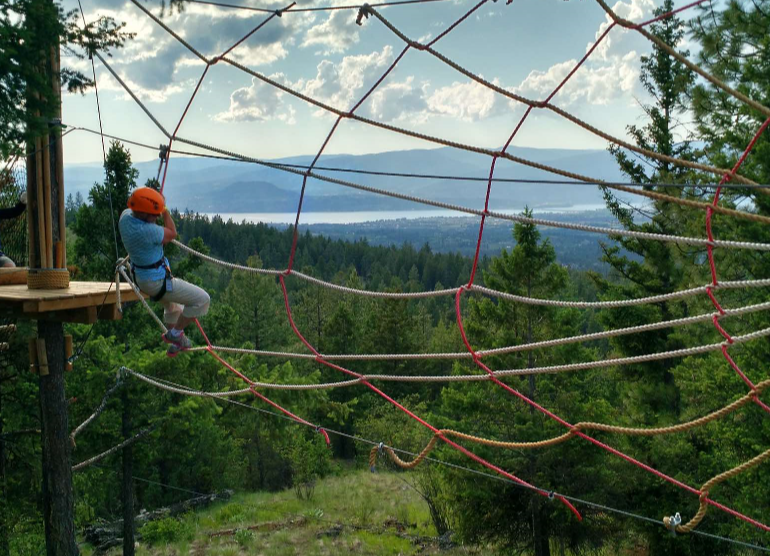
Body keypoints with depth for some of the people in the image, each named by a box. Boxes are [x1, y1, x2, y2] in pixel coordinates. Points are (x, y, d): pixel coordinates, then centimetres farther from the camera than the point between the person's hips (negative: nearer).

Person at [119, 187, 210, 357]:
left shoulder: (125, 215, -9)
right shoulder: (146, 231, -36)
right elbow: (172, 234, -17)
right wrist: (165, 211, -11)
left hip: (140, 276, 10)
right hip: (157, 282, -10)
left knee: (172, 305, 34)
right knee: (202, 300, -2)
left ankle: (176, 344, 50)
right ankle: (175, 333, 10)